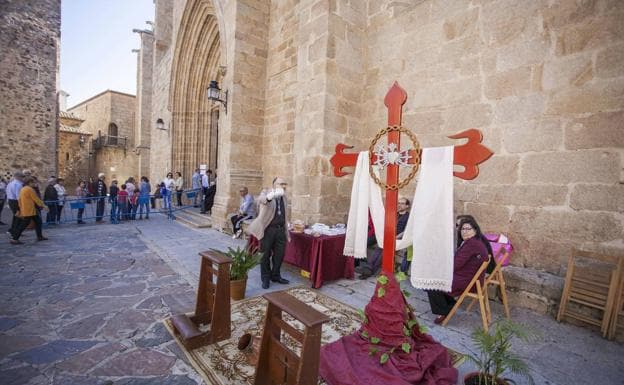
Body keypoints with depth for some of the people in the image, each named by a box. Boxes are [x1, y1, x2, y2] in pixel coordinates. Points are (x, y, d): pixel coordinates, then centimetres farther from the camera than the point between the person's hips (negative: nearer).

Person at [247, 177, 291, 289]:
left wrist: (287, 232, 18)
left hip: (280, 230, 5)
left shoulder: (283, 197, 13)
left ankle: (275, 276, 29)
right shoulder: (266, 192, -5)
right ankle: (265, 278, 22)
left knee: (279, 255, 10)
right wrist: (271, 196, -54)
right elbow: (260, 200, -31)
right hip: (268, 229, -5)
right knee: (266, 255, 6)